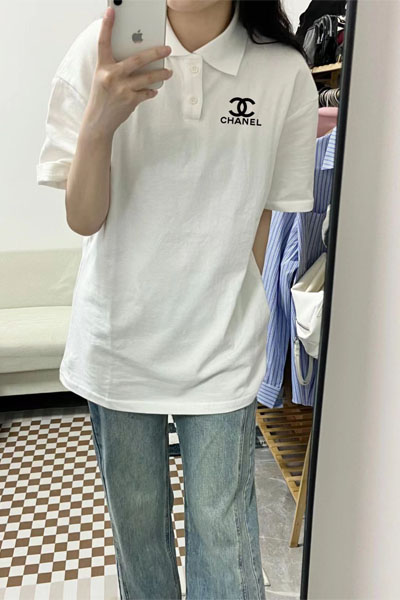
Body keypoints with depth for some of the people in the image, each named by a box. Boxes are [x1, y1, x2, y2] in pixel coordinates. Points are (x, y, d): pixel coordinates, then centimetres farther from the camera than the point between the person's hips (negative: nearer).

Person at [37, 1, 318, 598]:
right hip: (119, 342, 1)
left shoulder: (285, 74, -8)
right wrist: (99, 119, -27)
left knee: (223, 530, 12)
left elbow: (263, 217, 2)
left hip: (221, 353, 0)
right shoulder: (101, 52, -9)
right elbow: (83, 218, -10)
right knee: (135, 515, 21)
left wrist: (232, 316, 6)